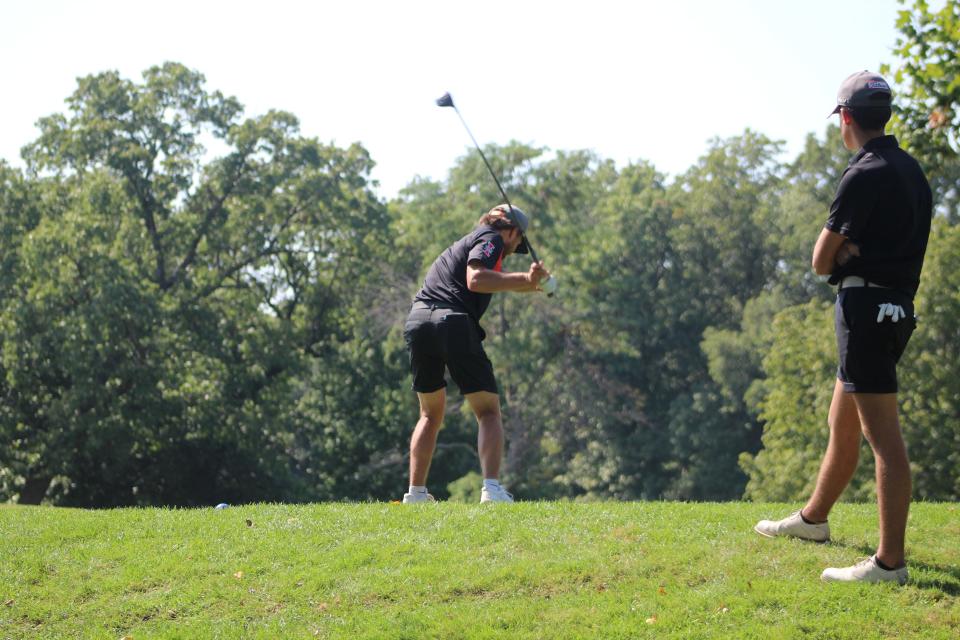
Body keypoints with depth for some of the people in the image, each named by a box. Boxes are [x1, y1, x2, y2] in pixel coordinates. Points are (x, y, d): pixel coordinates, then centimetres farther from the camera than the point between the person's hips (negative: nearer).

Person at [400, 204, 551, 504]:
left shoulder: (468, 241, 33)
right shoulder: (491, 239, 6)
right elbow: (476, 279, -13)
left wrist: (523, 284, 52)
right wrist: (524, 279, -13)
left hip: (417, 320, 8)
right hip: (452, 321, -8)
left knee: (430, 414, 20)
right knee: (488, 411, 0)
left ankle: (416, 493, 14)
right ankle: (491, 488, -17)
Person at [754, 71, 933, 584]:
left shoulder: (863, 177, -16)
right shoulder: (911, 170, 12)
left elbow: (822, 261, -12)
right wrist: (852, 250, 1)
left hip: (866, 306, -10)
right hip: (898, 305, 10)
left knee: (884, 437, -11)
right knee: (842, 423, 23)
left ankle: (889, 562, -11)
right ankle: (813, 518, 39)